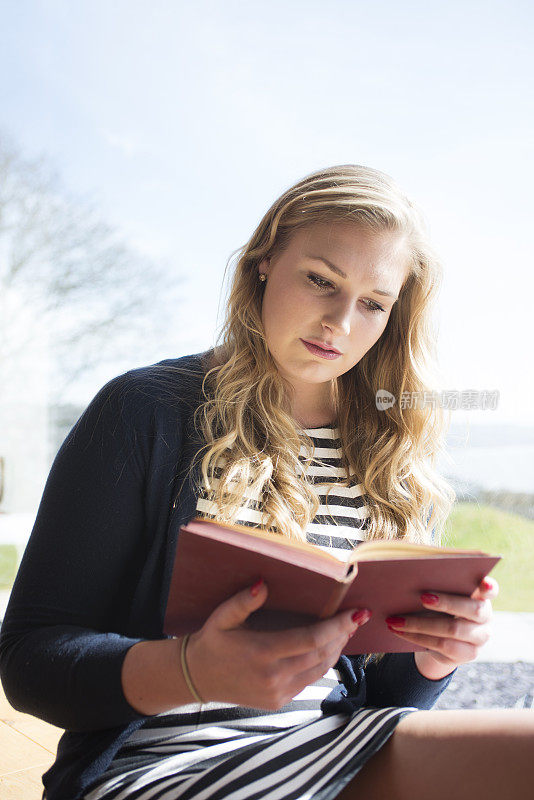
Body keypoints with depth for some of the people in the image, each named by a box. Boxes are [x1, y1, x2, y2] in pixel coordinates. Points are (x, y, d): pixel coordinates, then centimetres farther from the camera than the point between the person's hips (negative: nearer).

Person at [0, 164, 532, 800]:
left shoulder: (393, 458, 8)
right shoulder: (145, 412, -6)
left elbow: (388, 694, 12)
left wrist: (437, 653, -12)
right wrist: (194, 670, -28)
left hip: (338, 749, 6)